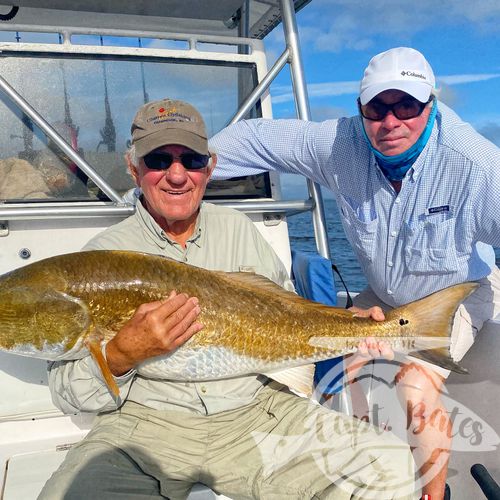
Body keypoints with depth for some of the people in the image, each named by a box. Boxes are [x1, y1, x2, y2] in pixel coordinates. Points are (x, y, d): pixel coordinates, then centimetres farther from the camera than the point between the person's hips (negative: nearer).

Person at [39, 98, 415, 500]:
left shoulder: (238, 229, 8)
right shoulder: (106, 252, -3)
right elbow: (67, 391, -4)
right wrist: (123, 354, -24)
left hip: (255, 411, 2)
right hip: (145, 423, -1)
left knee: (392, 466, -13)